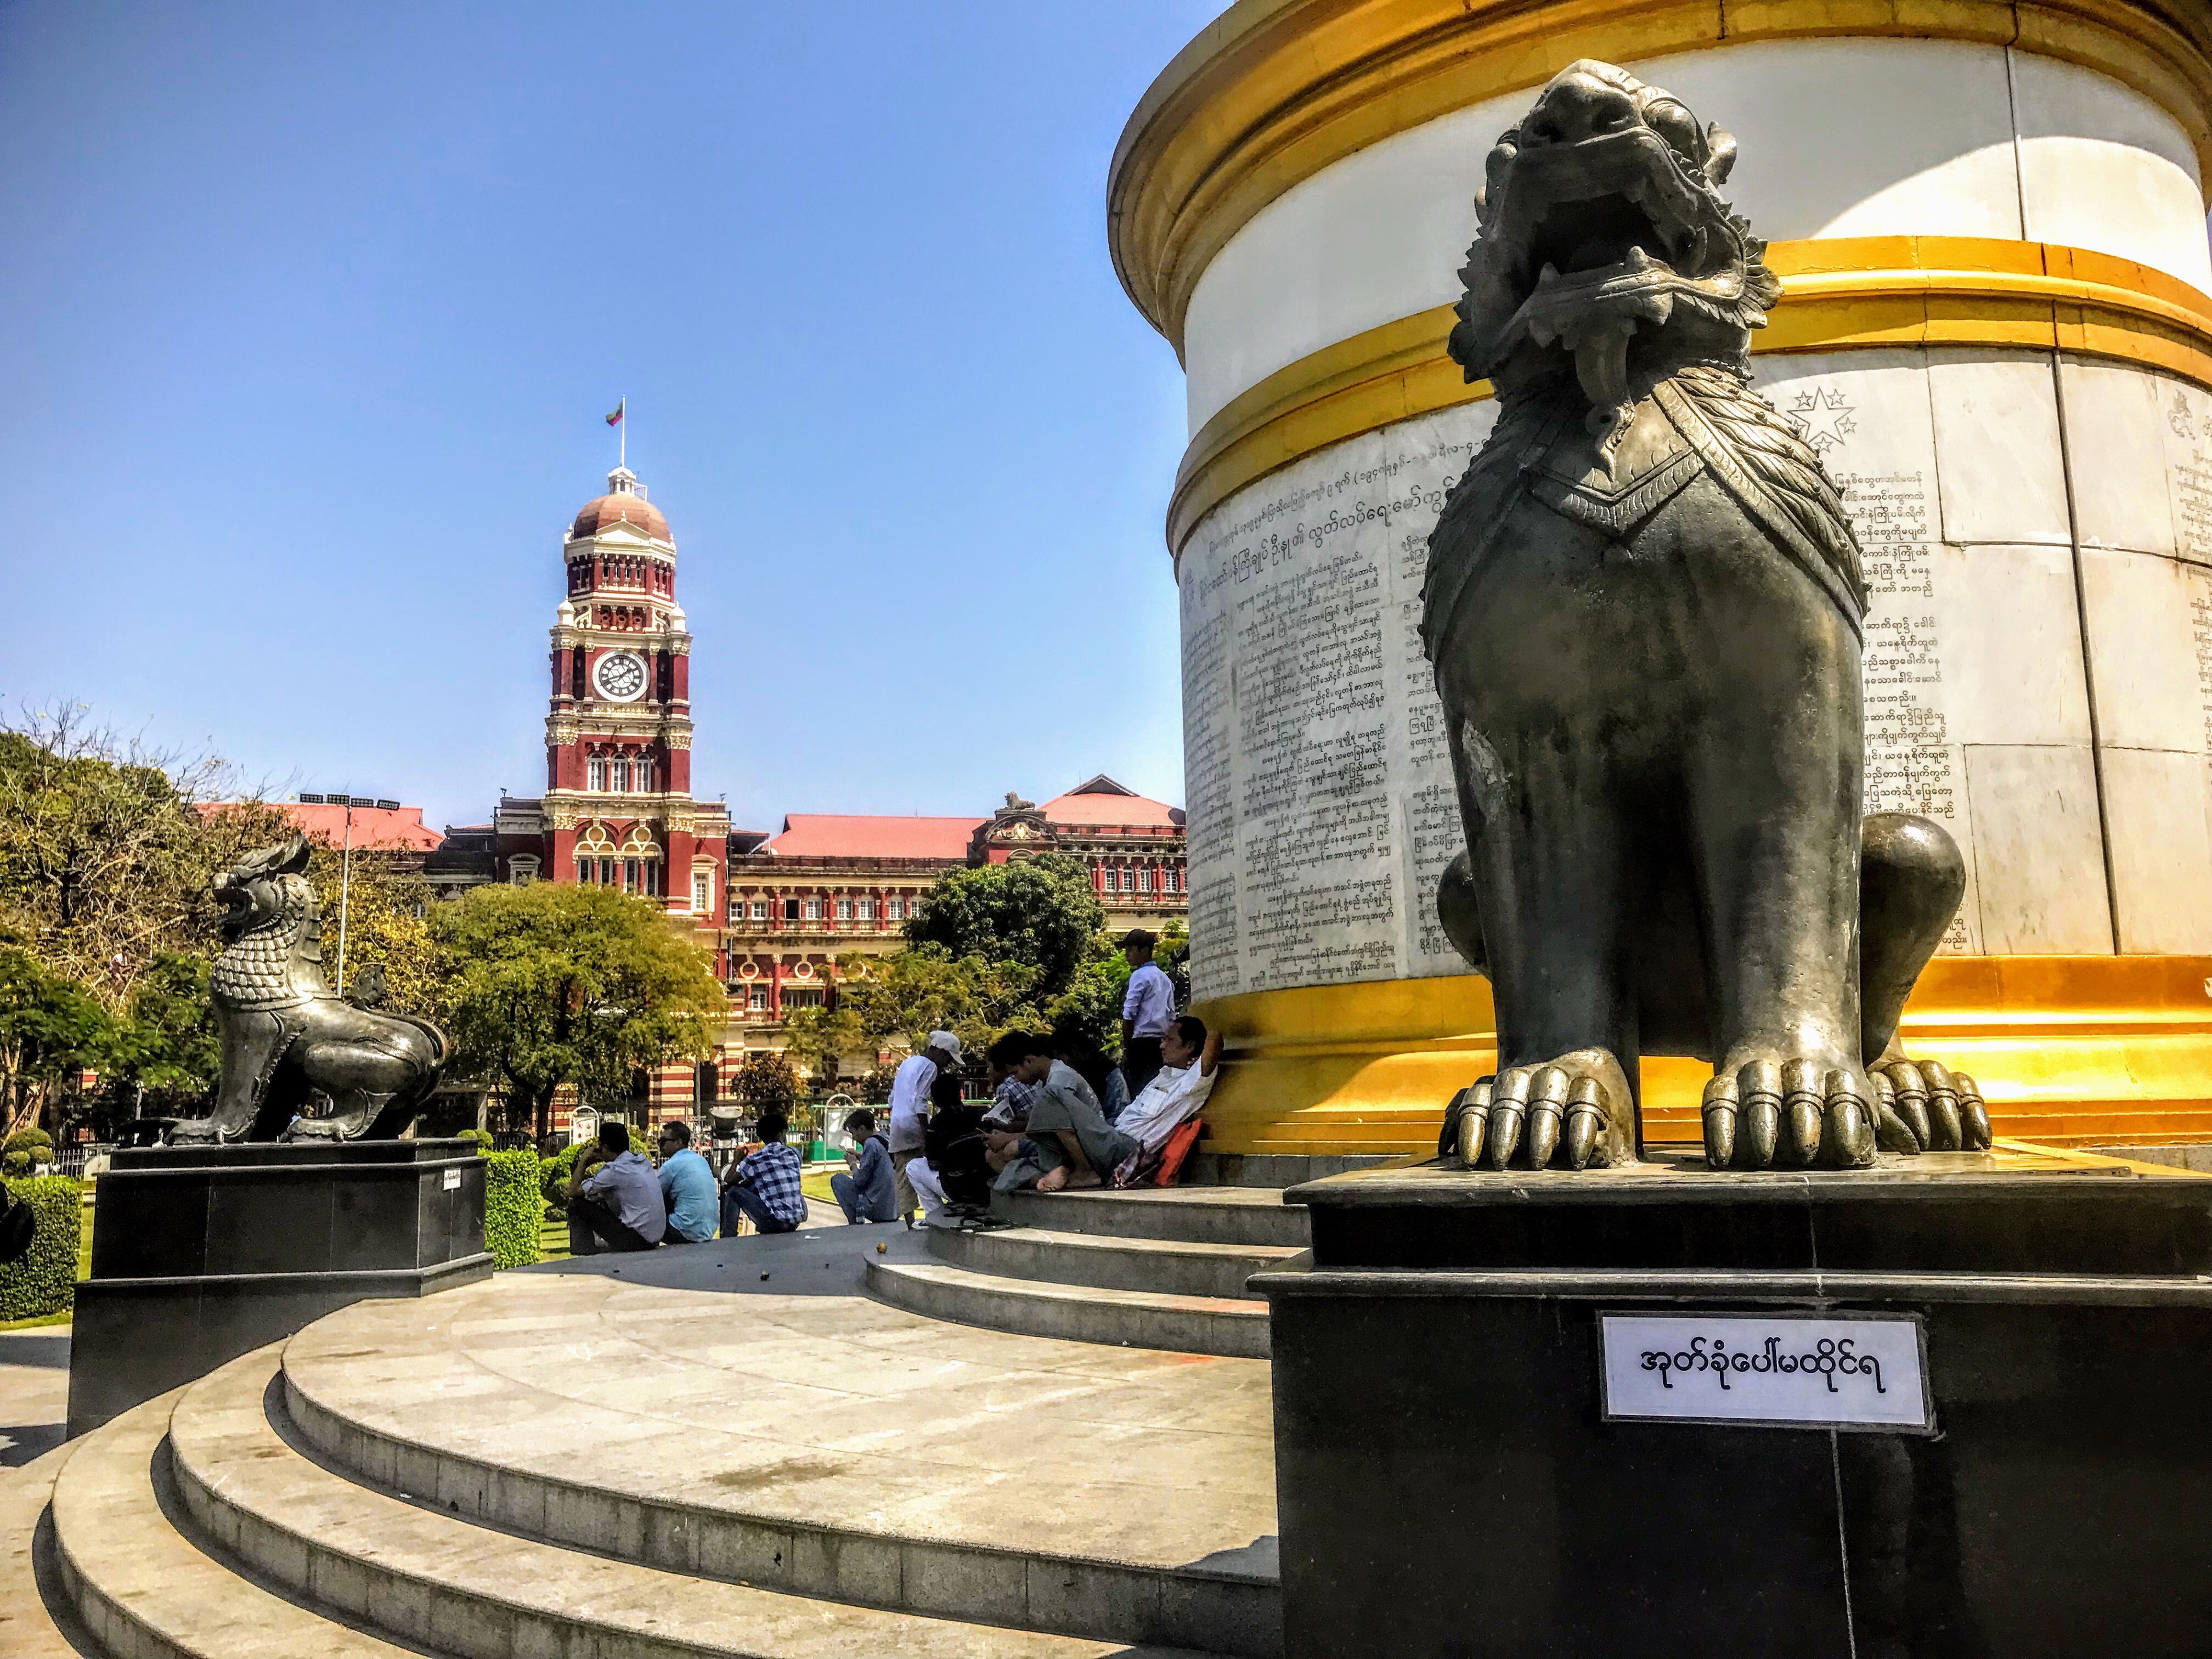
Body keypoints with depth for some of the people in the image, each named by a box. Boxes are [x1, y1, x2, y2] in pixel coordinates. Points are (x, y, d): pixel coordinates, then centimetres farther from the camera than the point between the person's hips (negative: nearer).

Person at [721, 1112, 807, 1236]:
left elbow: (728, 1182, 2)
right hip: (796, 1222, 4)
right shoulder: (794, 1154, 8)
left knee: (733, 1192, 9)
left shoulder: (755, 1160, -4)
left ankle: (728, 1238, 8)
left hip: (773, 1224, -4)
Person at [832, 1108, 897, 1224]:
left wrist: (853, 1164, 3)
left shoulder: (871, 1144, -14)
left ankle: (856, 1224, 3)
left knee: (837, 1180, 4)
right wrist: (861, 1157, 19)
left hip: (877, 1209, -8)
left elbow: (861, 1180, -14)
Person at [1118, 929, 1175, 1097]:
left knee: (1137, 1090, -9)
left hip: (1142, 1041, -8)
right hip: (1162, 1042, 8)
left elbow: (1129, 1016, -10)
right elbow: (1171, 1016, 18)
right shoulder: (1165, 978, 18)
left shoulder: (1140, 976, -6)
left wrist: (1126, 1047, -3)